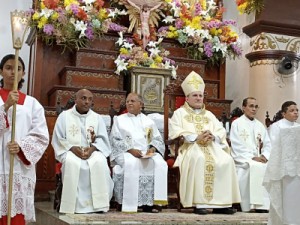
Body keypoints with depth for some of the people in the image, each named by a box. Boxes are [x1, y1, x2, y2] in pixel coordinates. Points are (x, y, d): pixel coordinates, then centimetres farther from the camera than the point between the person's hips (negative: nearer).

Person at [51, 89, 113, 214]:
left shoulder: (97, 118, 12)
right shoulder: (64, 116, 6)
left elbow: (102, 139, 5)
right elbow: (58, 139, 0)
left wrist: (92, 149, -16)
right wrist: (73, 149, -17)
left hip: (92, 151, 2)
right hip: (70, 151, -1)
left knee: (100, 162, -32)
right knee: (72, 163, -37)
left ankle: (98, 204, -26)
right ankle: (73, 204, -30)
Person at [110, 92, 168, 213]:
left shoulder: (148, 121, 21)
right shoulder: (119, 119, 15)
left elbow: (158, 139, 15)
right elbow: (115, 140, 3)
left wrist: (152, 148, -9)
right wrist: (130, 150, -13)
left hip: (147, 152, 3)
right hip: (126, 153, -2)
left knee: (160, 164, -28)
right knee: (130, 164, -38)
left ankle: (150, 202, -26)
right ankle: (129, 204, -33)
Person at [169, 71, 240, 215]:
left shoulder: (209, 115, 27)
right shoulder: (179, 113, 13)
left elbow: (222, 131, 15)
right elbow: (175, 133, -4)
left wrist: (213, 136, -9)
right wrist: (196, 137, -16)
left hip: (211, 146, 5)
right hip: (190, 147, -4)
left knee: (226, 161, -24)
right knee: (200, 159, -38)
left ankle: (221, 203, -21)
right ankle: (199, 203, -34)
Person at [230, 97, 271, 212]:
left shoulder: (260, 125, 18)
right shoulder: (237, 123, 2)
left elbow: (267, 144, 13)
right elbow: (237, 146, -8)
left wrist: (264, 156, -8)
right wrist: (252, 158, -16)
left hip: (258, 159, 5)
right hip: (242, 161, -5)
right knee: (255, 167, -33)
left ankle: (265, 204, -20)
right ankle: (256, 205, -31)